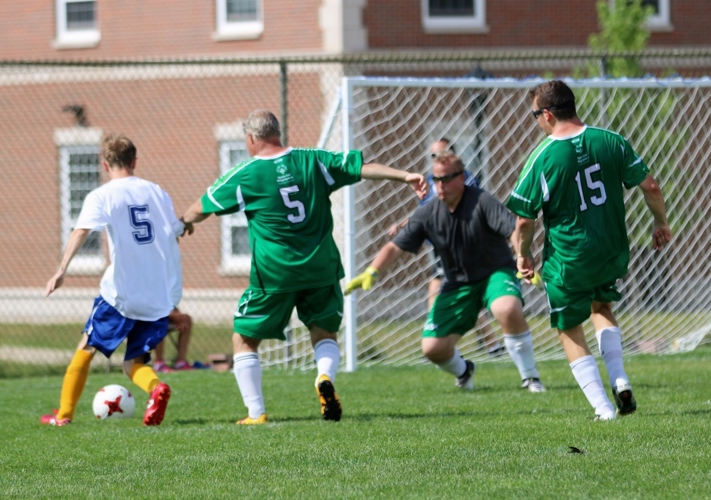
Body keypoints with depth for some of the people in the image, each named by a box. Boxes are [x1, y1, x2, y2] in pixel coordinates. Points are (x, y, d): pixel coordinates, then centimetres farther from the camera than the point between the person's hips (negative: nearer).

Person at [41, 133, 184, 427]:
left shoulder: (102, 196, -2)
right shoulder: (158, 193, 10)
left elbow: (82, 230, -19)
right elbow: (176, 234, 17)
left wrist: (62, 270, -29)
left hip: (121, 292, -3)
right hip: (162, 296, 3)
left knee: (87, 348, 17)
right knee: (134, 362, 11)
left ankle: (64, 414, 17)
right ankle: (156, 387, -21)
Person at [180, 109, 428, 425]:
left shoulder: (245, 175, -2)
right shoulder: (312, 161, 3)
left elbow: (204, 206, 11)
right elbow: (361, 167, 1)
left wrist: (184, 222, 31)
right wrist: (405, 176, 5)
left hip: (273, 273, -3)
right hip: (320, 268, 3)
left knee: (245, 339, 11)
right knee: (325, 333, 19)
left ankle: (256, 413, 4)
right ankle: (325, 378, -12)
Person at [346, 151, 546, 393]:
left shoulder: (481, 201, -18)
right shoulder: (428, 214, -6)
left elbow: (514, 230, -28)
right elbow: (395, 246, -4)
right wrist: (371, 272, -19)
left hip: (495, 273, -4)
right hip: (458, 283, 4)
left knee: (508, 309, -38)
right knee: (433, 348, -6)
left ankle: (530, 377, -18)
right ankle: (463, 372, 32)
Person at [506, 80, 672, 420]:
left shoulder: (542, 158, -15)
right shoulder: (612, 142, -5)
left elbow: (523, 220, -10)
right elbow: (650, 186, -1)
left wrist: (523, 255, 8)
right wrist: (661, 223, 16)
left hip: (568, 263, -4)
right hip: (613, 254, 4)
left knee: (569, 331, 14)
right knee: (601, 307, 31)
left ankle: (603, 408, 6)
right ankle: (620, 381, 13)